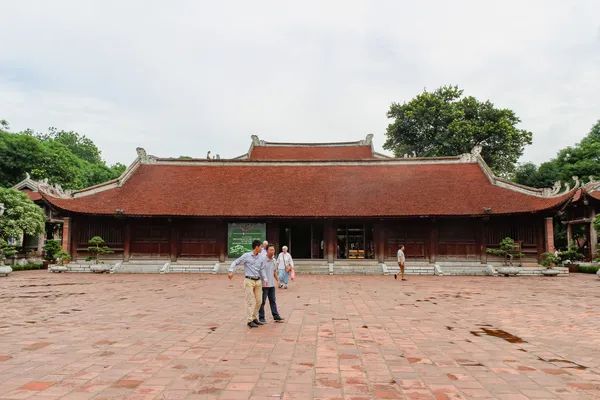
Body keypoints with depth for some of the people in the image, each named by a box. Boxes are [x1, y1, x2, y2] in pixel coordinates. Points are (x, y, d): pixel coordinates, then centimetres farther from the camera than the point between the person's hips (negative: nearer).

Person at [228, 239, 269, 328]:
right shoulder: (246, 256, -7)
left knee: (259, 301, 10)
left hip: (258, 281, 6)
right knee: (251, 301, -6)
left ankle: (255, 318, 25)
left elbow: (262, 269, 6)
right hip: (249, 281, -6)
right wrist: (231, 271, -20)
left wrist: (265, 279, -9)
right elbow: (235, 262, -4)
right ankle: (250, 321, 1)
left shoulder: (261, 257, 6)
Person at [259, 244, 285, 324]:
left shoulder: (274, 260, 8)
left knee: (273, 301, 12)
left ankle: (276, 316, 19)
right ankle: (261, 318, 12)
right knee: (262, 301, 3)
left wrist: (277, 280, 11)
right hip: (264, 284, -6)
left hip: (272, 284, 7)